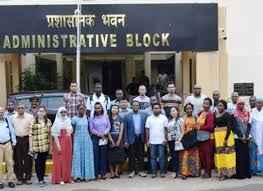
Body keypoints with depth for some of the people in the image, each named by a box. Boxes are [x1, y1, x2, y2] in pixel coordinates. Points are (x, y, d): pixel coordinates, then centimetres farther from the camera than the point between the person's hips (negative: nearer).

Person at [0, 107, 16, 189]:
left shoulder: (7, 120, 9)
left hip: (8, 144, 2)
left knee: (9, 163, 4)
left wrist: (14, 141, 8)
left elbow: (12, 131, 13)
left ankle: (10, 181, 13)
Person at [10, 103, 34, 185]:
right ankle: (19, 178, 14)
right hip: (17, 140, 2)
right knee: (18, 160, 5)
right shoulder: (12, 118, 6)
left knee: (28, 159, 2)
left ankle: (28, 178, 12)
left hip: (27, 139, -2)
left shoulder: (30, 117, -2)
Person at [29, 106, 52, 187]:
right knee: (38, 163, 2)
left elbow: (50, 134, 11)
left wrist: (51, 144, 9)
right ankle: (40, 180, 10)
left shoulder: (48, 121, 6)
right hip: (36, 146, -3)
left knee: (43, 163, 11)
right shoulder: (33, 122, -3)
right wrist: (30, 147, -8)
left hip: (46, 146, 3)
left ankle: (42, 178, 23)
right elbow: (30, 135, -4)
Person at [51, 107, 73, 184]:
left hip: (68, 143, 6)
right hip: (60, 142, -5)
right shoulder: (57, 122, -6)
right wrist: (58, 145, -18)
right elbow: (55, 135, -11)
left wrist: (71, 143, 9)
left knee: (68, 160, 7)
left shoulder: (68, 120, 10)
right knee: (60, 160, -3)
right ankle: (59, 179, 2)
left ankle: (67, 177, 15)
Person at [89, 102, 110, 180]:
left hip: (104, 138, 1)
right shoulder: (92, 117, 1)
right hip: (95, 138, -1)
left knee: (103, 156, 2)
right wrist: (99, 134, -11)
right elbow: (91, 128, -1)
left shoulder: (105, 116, 5)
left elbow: (108, 126, 4)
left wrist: (104, 133, -12)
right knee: (96, 156, -2)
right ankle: (97, 173, 4)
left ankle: (103, 173, 7)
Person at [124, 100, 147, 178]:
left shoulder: (144, 115, 5)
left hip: (141, 138, 1)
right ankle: (132, 171, 15)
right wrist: (126, 141, -5)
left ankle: (141, 171, 15)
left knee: (141, 155, 7)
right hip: (131, 138, -1)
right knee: (131, 156, 4)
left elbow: (146, 127, 5)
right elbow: (125, 129, 0)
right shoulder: (127, 116, 1)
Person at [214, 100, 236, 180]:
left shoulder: (227, 115, -9)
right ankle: (220, 172, 19)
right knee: (218, 154, 10)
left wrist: (226, 139, -20)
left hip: (225, 135, -6)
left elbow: (229, 127, -14)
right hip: (217, 136, 6)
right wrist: (213, 136, 5)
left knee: (225, 154, -2)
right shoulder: (215, 114, 9)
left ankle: (226, 172, 6)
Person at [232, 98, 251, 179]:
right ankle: (239, 174, -2)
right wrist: (241, 136, -12)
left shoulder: (247, 113, 9)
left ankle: (246, 173, 11)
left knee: (246, 155, 4)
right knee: (239, 155, -5)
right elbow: (235, 126, -8)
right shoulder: (234, 114, -2)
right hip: (238, 137, -4)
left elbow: (249, 125, 4)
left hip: (246, 137, 4)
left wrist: (246, 136, -8)